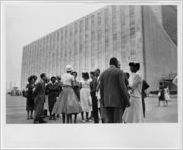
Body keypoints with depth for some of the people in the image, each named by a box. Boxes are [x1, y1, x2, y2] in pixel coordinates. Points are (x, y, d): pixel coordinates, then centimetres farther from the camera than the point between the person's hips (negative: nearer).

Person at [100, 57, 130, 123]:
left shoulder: (103, 73, 11)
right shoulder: (120, 72, -3)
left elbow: (101, 89, 9)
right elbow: (122, 87, -12)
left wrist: (102, 102, 14)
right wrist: (127, 100, -6)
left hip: (107, 101, 4)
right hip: (118, 101, -4)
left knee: (108, 121, 7)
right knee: (117, 121, 1)